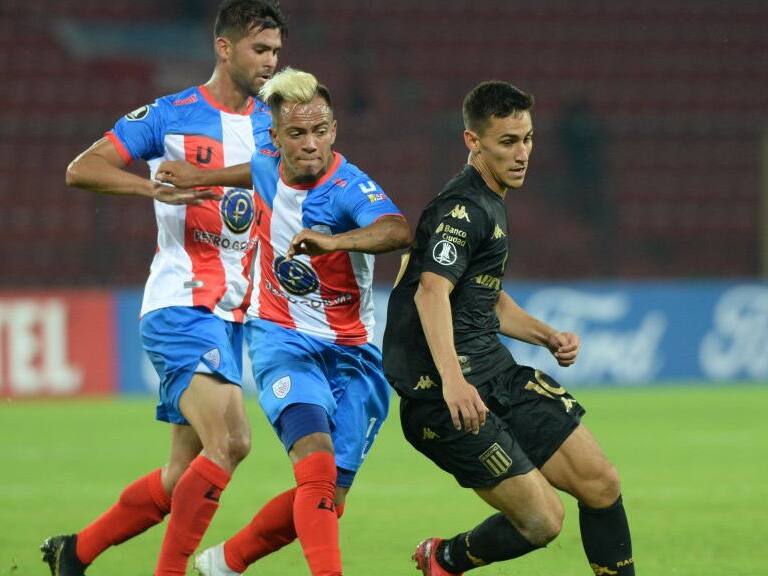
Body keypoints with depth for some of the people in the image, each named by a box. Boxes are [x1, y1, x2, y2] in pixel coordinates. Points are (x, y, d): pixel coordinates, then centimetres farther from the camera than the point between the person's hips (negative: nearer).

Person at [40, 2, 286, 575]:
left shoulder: (271, 126, 13)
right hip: (179, 306, -7)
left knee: (186, 474, 8)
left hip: (230, 313, 7)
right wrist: (155, 186, -22)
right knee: (229, 441, -24)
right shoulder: (170, 115, -3)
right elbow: (81, 169, -6)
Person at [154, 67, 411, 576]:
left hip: (350, 352, -1)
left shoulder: (350, 188, -19)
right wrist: (199, 178, 27)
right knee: (316, 457, -26)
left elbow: (398, 230, -43)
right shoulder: (268, 170, -2)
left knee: (328, 499, -3)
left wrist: (334, 241, -59)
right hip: (281, 339, 1)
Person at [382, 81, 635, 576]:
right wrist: (451, 378, -44)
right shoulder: (462, 209, -13)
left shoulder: (490, 204, 19)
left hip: (497, 375, 10)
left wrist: (548, 336, 16)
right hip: (446, 394, -10)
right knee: (543, 520, -12)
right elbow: (431, 291, -30)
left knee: (601, 484, 1)